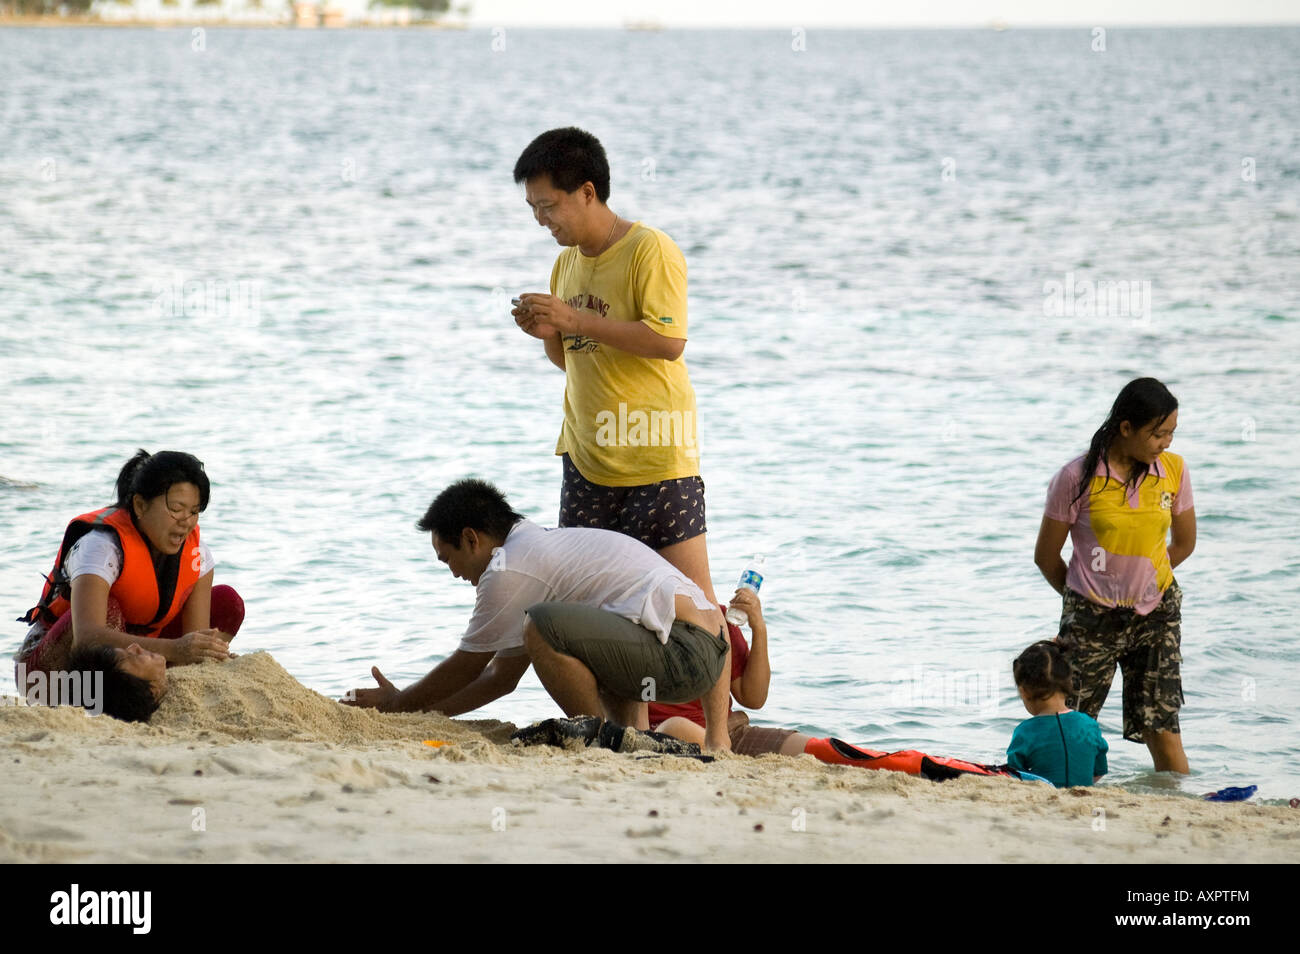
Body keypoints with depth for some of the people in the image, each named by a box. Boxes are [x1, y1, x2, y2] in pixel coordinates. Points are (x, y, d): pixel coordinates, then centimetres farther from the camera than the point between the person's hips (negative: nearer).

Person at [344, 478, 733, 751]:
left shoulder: (510, 568, -5)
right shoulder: (544, 549, 25)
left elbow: (466, 668, 5)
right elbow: (502, 676, 31)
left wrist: (398, 704, 19)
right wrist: (418, 714, 31)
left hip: (684, 654, -10)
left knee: (544, 625, -22)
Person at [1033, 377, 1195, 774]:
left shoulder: (1173, 470, -1)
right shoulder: (1077, 478, -11)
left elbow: (1184, 544, 14)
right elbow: (1046, 556, -1)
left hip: (1156, 613, 2)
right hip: (1092, 618, -2)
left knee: (1163, 732, -4)